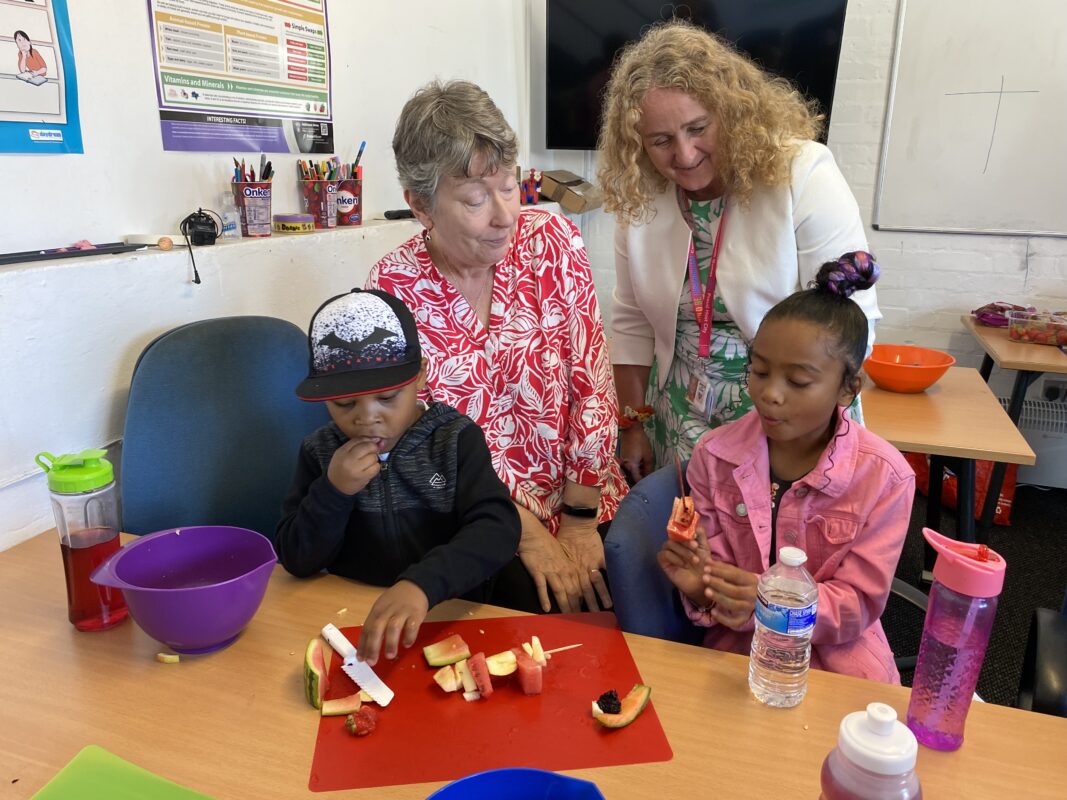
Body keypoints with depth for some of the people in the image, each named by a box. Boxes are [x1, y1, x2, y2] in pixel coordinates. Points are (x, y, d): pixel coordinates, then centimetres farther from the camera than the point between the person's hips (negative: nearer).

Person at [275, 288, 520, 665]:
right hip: (352, 619, 1)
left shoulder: (456, 439, -6)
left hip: (449, 618, -1)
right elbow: (296, 561, 1)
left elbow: (498, 528, -19)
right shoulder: (320, 451, 2)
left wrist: (422, 584, -34)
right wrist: (333, 491, -14)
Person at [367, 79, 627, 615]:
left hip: (583, 497, 2)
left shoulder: (553, 242, -6)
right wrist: (528, 533, -12)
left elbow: (590, 383, -6)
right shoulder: (393, 288, -9)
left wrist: (579, 522, -8)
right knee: (536, 602, -23)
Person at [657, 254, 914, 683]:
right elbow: (725, 585, 1)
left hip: (839, 660, 0)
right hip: (736, 651, 1)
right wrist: (702, 588, -23)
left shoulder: (884, 477, -12)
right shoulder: (714, 455, -8)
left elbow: (858, 604, -9)